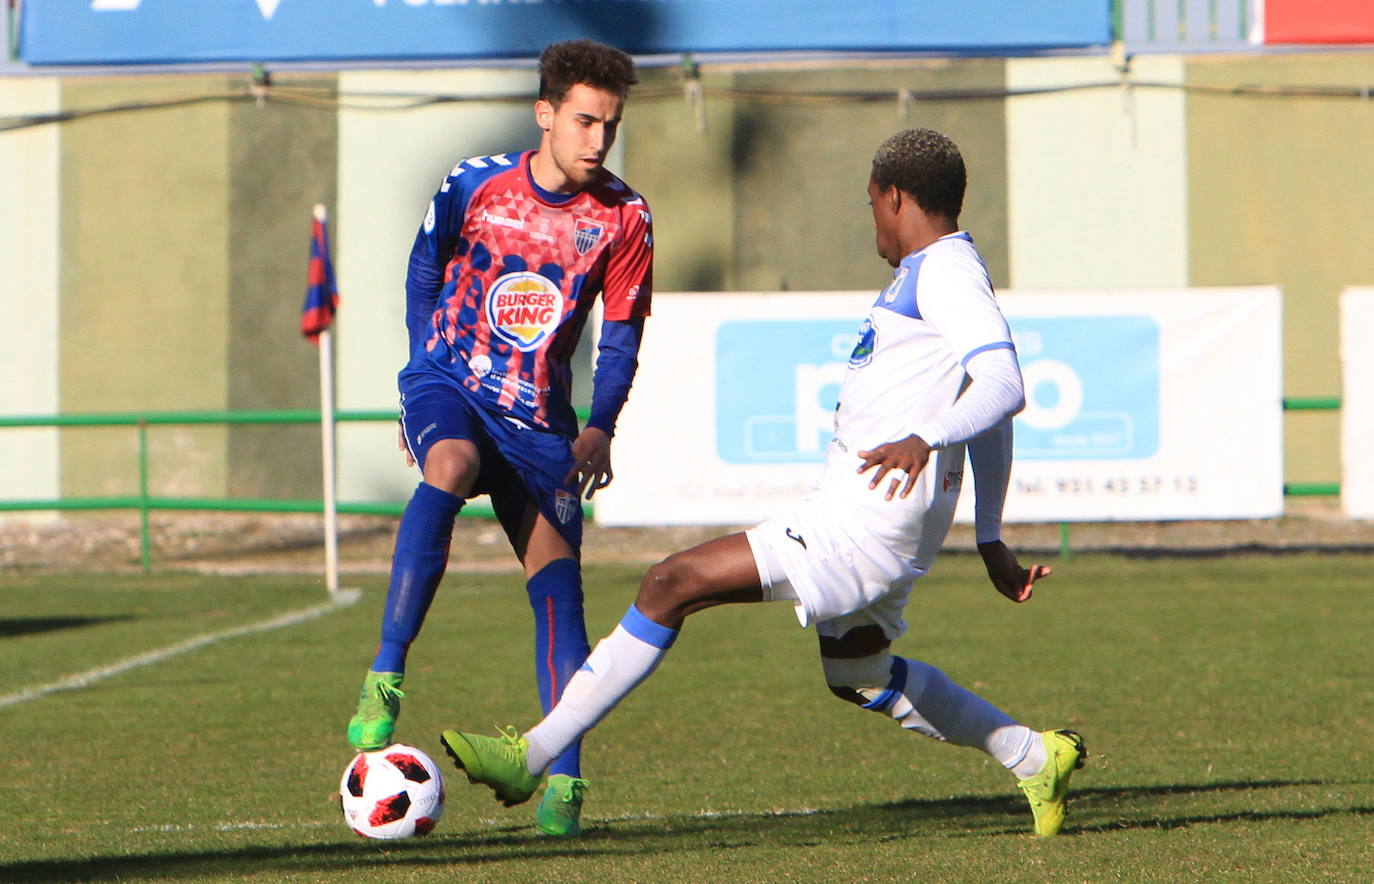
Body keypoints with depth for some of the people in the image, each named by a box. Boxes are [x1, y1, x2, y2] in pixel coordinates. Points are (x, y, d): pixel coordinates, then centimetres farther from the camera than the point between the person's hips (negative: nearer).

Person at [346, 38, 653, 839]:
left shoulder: (622, 218, -4)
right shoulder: (477, 185, -6)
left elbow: (622, 330, 5)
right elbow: (425, 266, 12)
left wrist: (601, 429, -7)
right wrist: (426, 364, 5)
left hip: (539, 420, 2)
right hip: (451, 386, -2)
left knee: (557, 586, -6)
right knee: (449, 467, -36)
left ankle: (564, 781, 0)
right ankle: (385, 678, -33)